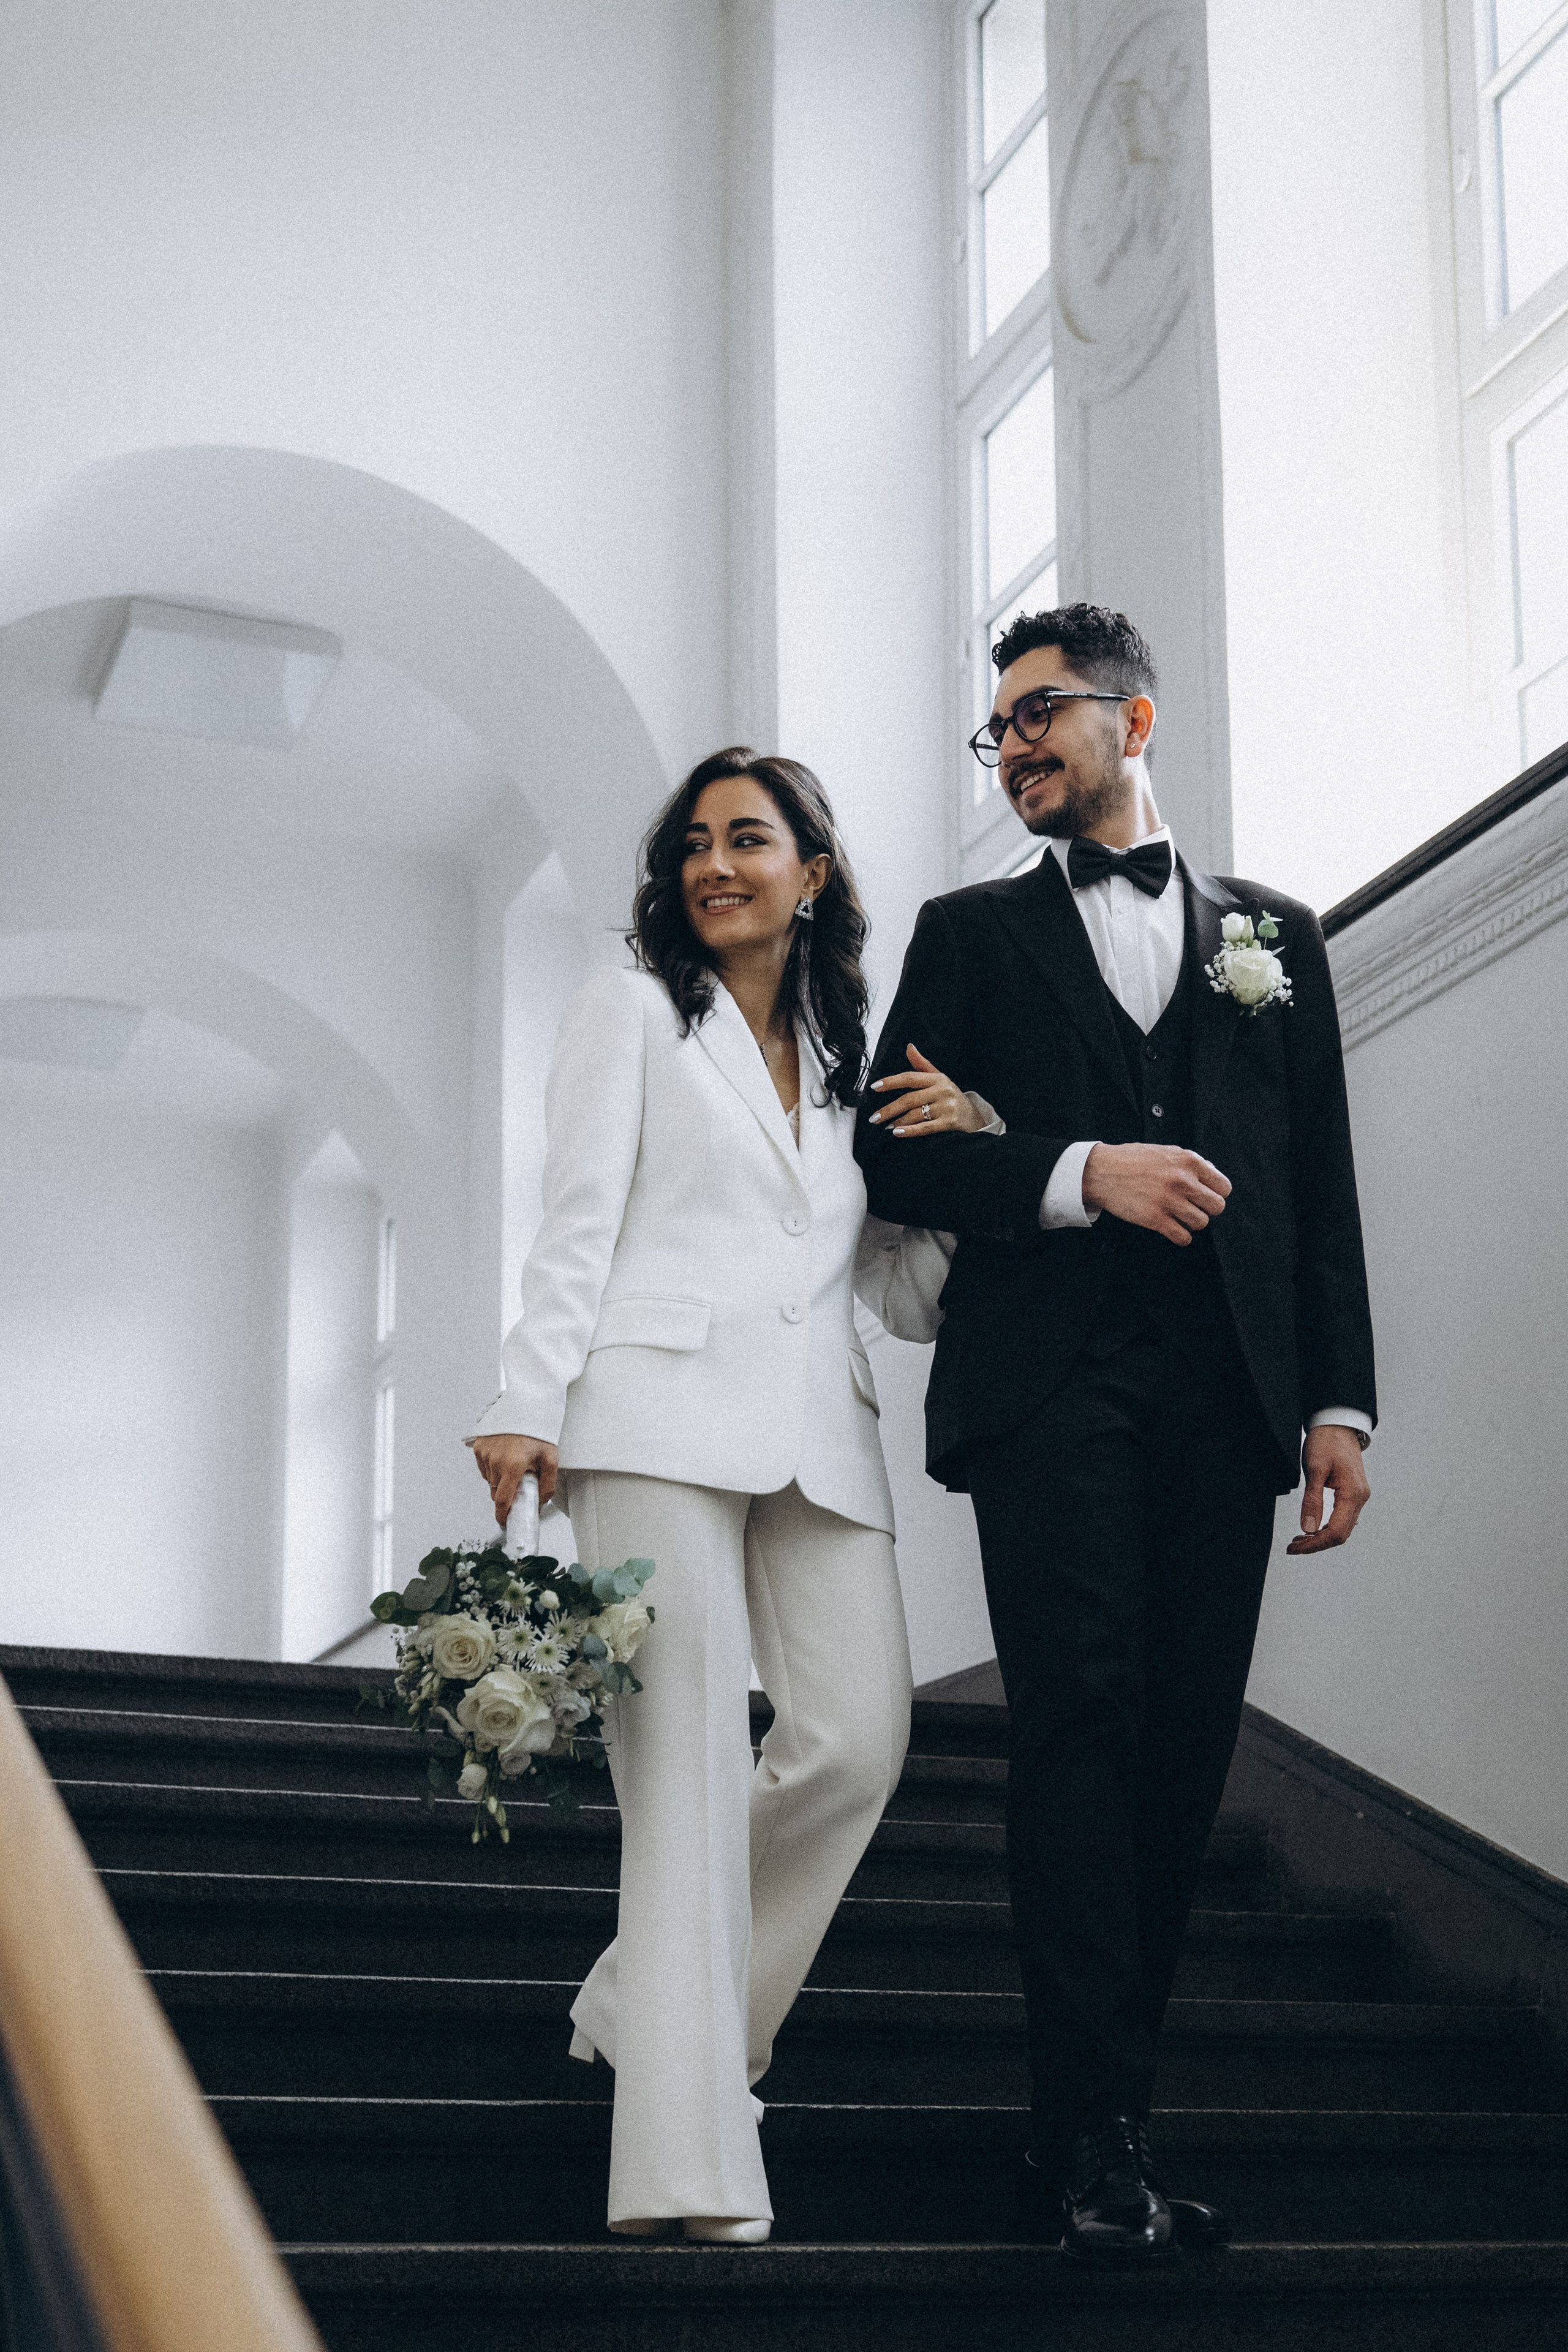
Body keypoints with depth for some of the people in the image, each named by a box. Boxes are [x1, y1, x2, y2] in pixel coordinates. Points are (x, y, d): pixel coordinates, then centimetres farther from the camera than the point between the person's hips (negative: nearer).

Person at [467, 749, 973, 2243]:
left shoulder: (848, 1060, 24)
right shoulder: (635, 1011, 13)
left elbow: (901, 1289, 22)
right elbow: (580, 1222, 3)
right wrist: (528, 1405, -8)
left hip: (818, 1437, 5)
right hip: (666, 1414, -5)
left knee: (858, 1743, -11)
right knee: (694, 1765, -12)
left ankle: (647, 2001, 10)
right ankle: (689, 2166, -14)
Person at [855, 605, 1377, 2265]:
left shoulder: (1270, 936, 19)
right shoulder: (974, 933, 16)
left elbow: (1321, 1186, 13)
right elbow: (892, 1159, 6)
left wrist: (1340, 1403, 4)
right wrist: (1079, 1174, -10)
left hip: (1224, 1393, 2)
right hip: (1050, 1382, -2)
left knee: (1184, 1753, 1)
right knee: (1083, 1727, -12)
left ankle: (1105, 2113, 8)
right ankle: (1095, 2139, -11)